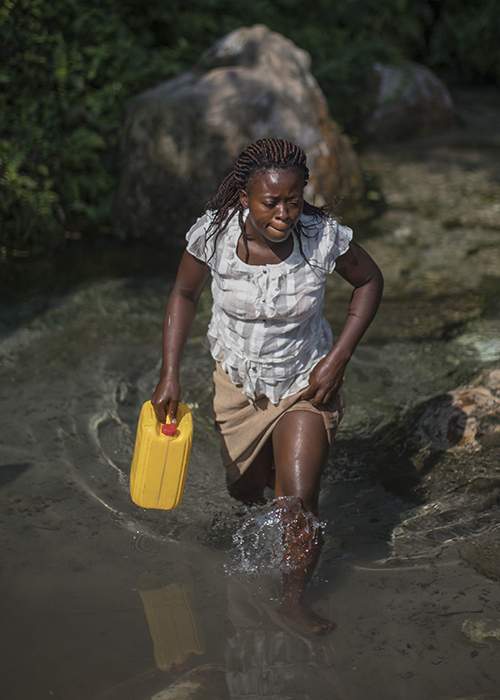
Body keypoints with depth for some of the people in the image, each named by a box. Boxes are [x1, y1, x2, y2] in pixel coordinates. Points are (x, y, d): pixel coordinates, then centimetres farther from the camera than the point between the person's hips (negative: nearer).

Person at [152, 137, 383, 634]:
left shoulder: (323, 237, -24)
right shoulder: (213, 234, -22)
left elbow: (369, 281, -6)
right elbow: (184, 294, -4)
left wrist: (337, 360, -13)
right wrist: (169, 375, -8)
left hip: (306, 384, -2)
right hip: (238, 383, 2)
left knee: (299, 503, -12)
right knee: (243, 490, 21)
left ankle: (294, 598, 15)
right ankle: (264, 472, 60)